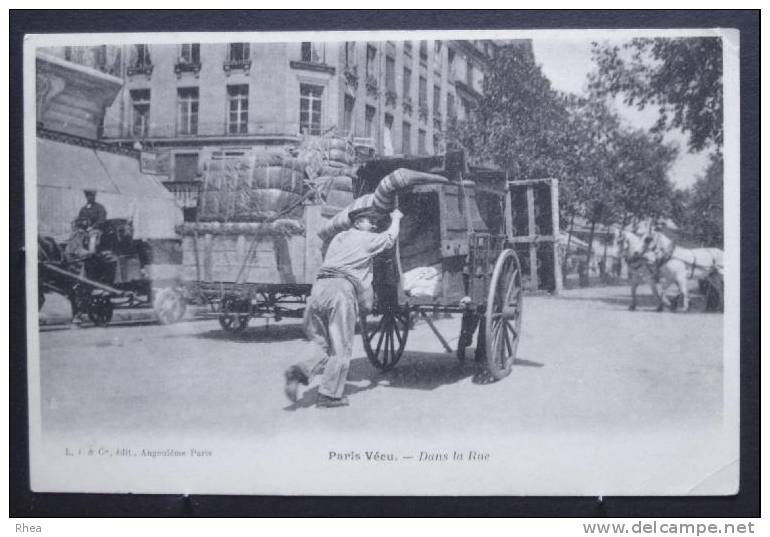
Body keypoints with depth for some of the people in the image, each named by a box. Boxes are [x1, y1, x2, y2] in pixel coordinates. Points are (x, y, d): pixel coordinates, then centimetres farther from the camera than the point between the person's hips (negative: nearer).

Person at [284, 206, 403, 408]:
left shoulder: (339, 237, 28)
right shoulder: (367, 239, 10)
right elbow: (391, 236, 25)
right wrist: (396, 218, 43)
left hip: (319, 286, 6)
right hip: (341, 289, -6)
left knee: (322, 344, 13)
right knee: (341, 347, 1)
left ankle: (301, 371, -13)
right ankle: (329, 395, 0)